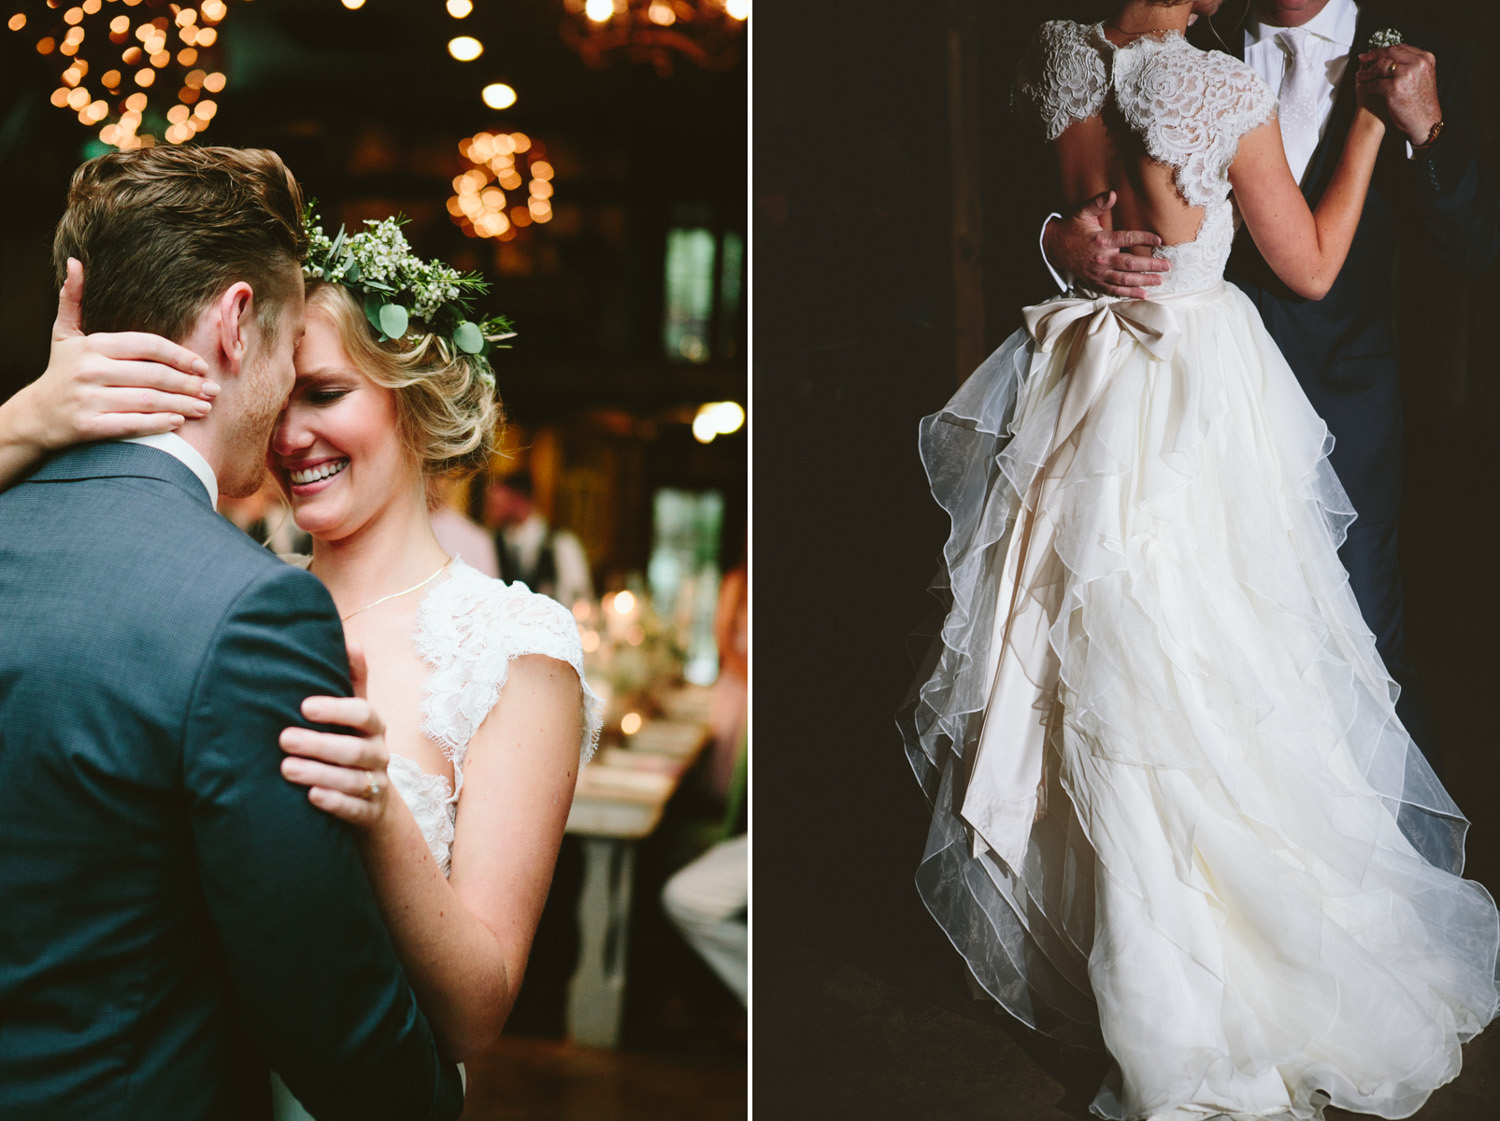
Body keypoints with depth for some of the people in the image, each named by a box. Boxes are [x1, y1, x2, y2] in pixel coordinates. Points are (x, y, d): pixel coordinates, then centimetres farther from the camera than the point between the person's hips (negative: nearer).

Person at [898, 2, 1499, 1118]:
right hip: (1200, 389, -4)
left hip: (1079, 388, 5)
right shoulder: (1227, 91, -16)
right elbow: (1311, 269, -4)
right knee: (1212, 684, 6)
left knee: (1098, 670, 15)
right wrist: (1371, 121, 3)